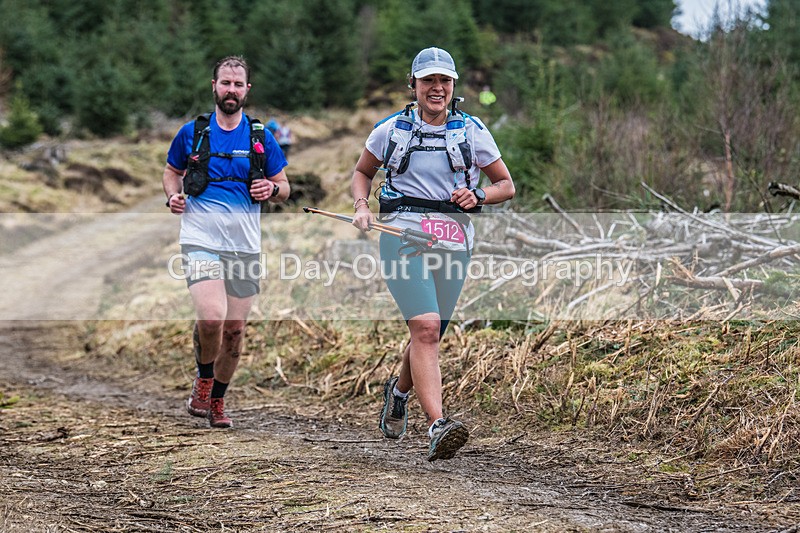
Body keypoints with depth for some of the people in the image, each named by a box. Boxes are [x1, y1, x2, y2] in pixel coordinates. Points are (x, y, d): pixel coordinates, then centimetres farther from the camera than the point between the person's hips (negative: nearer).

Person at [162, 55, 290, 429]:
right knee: (211, 317, -22)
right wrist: (173, 195, -2)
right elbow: (172, 171, 19)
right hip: (201, 240, -2)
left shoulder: (260, 137, 7)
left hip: (245, 245, 3)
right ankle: (203, 379, 6)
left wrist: (272, 190, -9)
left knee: (234, 329, 6)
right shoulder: (192, 132, 4)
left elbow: (284, 187, 14)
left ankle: (217, 401, 25)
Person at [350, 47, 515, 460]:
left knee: (429, 335, 11)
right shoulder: (392, 130, 7)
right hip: (403, 236, -2)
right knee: (426, 328, -20)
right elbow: (362, 171, 21)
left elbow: (506, 185, 14)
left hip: (453, 240, 2)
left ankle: (398, 391, 44)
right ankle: (437, 428, -27)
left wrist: (478, 195, -7)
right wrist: (361, 206, 2)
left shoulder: (472, 131, 7)